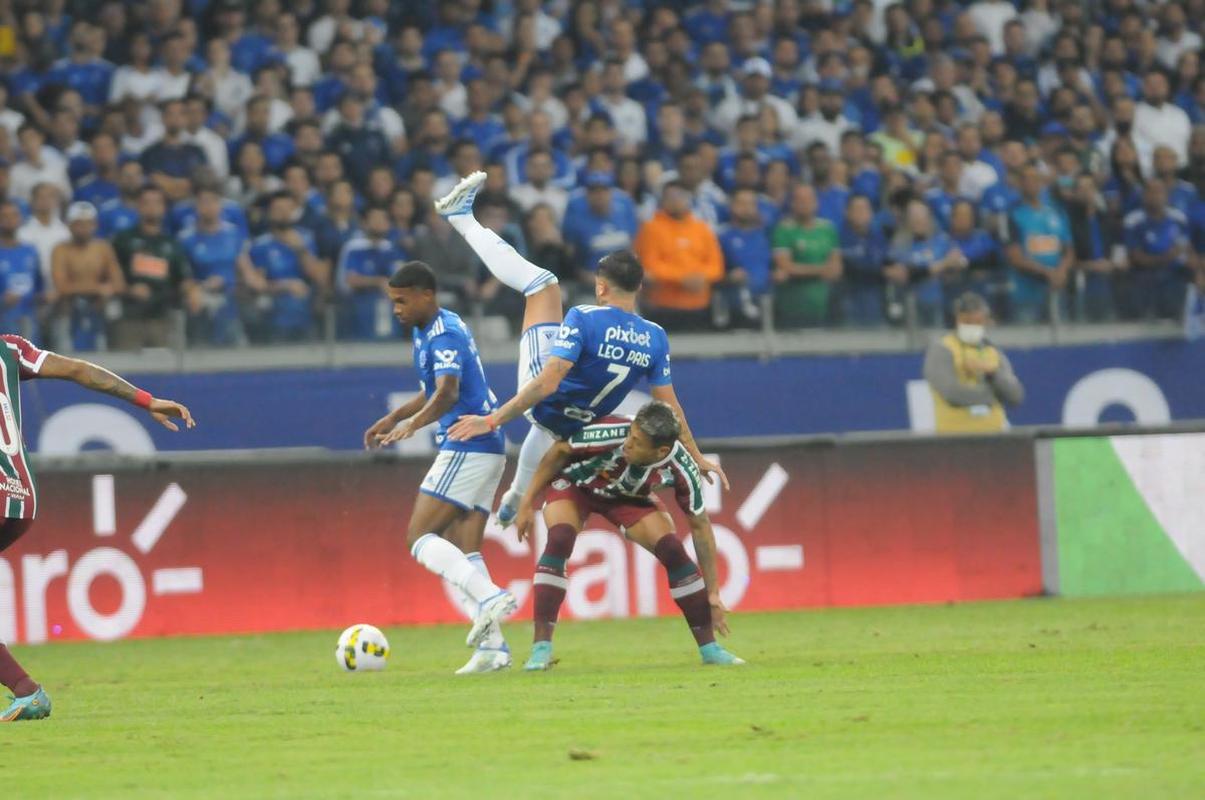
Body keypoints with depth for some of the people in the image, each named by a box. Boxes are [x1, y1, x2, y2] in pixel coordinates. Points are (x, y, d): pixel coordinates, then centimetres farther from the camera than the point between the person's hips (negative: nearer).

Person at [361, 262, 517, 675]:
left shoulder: (443, 336, -14)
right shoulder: (430, 330, 18)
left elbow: (448, 392, -32)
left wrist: (413, 425, -47)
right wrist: (393, 418, 28)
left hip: (467, 446, -10)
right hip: (486, 448, 10)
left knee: (420, 538, -11)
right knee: (464, 553, 5)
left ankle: (489, 597, -26)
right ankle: (492, 646, -5)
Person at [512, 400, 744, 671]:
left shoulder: (681, 469, -30)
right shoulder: (608, 434, -39)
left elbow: (700, 526, -16)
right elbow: (559, 452, -18)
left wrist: (713, 593, -12)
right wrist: (528, 503, -14)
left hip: (628, 496, 2)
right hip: (575, 483, -2)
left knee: (673, 550, -17)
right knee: (560, 540, -30)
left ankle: (709, 648, -1)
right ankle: (541, 647, -25)